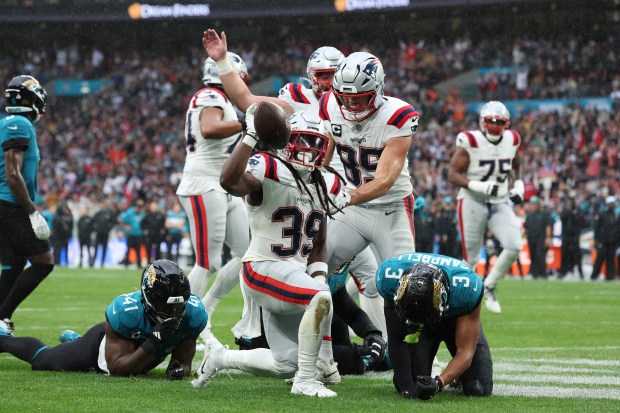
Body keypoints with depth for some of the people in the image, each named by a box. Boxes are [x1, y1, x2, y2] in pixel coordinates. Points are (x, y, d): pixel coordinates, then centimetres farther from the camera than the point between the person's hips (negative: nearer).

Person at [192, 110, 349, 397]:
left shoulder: (326, 186, 7)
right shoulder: (269, 172, -16)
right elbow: (229, 181, -38)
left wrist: (319, 274, -2)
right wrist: (251, 136, -37)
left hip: (297, 272, 8)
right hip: (264, 268, -8)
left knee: (286, 365, 9)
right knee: (320, 299, -34)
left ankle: (219, 357, 30)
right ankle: (306, 381, -21)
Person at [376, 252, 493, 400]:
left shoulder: (467, 288, -40)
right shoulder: (389, 275, -37)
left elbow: (465, 351, -31)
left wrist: (439, 382, -48)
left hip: (457, 321, -1)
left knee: (479, 389, -14)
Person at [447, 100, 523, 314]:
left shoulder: (511, 140, 2)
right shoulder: (470, 142, -15)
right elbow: (453, 174, -15)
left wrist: (518, 185, 6)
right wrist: (479, 186, -28)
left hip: (500, 202, 4)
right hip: (473, 202, -4)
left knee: (514, 247, -15)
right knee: (470, 260, -2)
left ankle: (489, 287, 7)